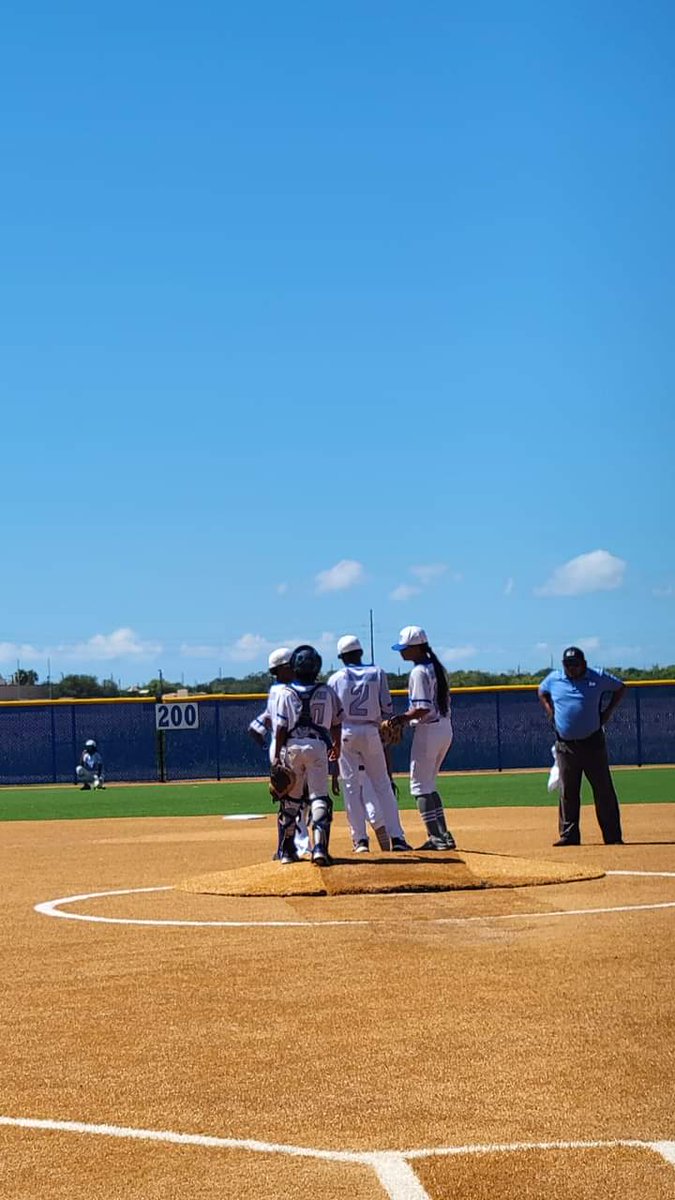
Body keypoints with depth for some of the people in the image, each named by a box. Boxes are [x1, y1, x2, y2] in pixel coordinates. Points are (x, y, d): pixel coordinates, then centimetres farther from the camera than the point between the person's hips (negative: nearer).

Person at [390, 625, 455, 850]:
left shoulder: (419, 672, -15)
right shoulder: (436, 667, 13)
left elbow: (423, 709, -23)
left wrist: (401, 718, -12)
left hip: (428, 730, -9)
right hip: (445, 728, 9)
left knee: (420, 786, -2)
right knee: (428, 785, 17)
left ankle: (437, 837, -7)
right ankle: (442, 835, 15)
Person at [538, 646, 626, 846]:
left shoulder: (598, 678, -2)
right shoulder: (553, 679, 4)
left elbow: (621, 688, 12)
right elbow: (542, 692, 24)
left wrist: (608, 711, 3)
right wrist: (550, 712, 9)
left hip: (593, 742, -2)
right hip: (565, 745, 2)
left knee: (603, 790, -2)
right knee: (567, 792, 4)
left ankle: (613, 836, 1)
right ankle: (569, 835, 10)